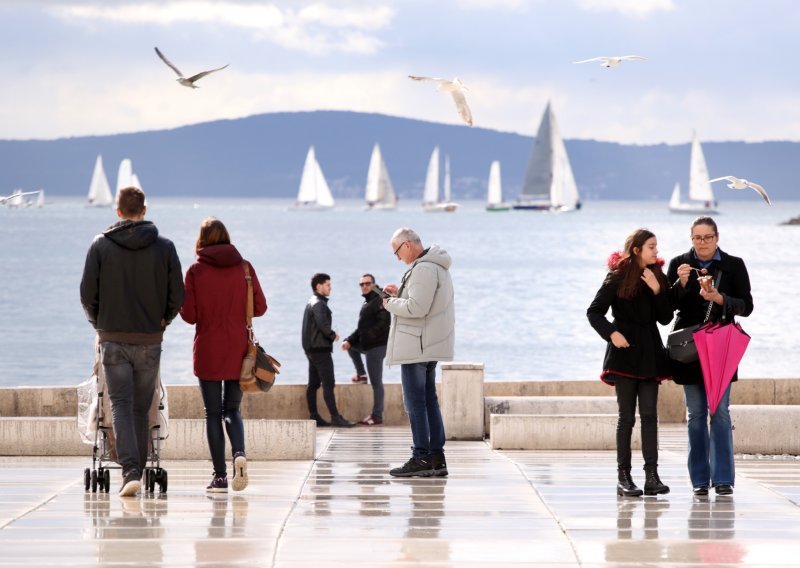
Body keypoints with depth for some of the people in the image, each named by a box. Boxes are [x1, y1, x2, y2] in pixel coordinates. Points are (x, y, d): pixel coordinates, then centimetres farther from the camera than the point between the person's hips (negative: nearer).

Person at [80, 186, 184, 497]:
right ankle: (137, 470, 16)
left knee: (121, 405, -3)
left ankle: (130, 470, -19)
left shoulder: (101, 245, -2)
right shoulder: (164, 247, 0)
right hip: (149, 340, 1)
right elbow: (177, 294, 0)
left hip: (113, 339, -1)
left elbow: (87, 292, -2)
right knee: (141, 408, 12)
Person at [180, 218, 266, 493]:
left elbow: (189, 315, -6)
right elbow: (260, 307, 2)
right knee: (232, 409, 13)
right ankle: (239, 453, -15)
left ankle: (220, 475, 1)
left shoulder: (196, 271, -6)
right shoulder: (245, 268, -1)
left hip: (207, 352, -2)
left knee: (213, 413, 5)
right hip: (238, 352, 2)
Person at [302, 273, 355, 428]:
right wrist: (333, 335, -11)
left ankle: (314, 417, 12)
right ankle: (335, 417, -15)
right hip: (321, 349, -10)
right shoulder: (319, 304, -13)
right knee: (328, 384, -12)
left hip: (311, 349, 10)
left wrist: (330, 335, 9)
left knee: (313, 384, 10)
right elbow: (322, 324, -27)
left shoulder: (311, 303, 18)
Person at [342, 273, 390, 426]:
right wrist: (350, 340, 8)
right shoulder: (366, 303, 19)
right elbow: (362, 328, 21)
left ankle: (377, 416, -4)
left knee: (376, 382, -7)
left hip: (377, 346, -10)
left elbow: (384, 323, -22)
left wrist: (368, 336, -26)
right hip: (366, 344, 10)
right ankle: (361, 374, 34)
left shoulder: (379, 300, -11)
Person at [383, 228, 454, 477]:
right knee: (429, 400, 12)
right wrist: (400, 293, 13)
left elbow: (417, 307, -25)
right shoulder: (436, 266, 15)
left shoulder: (424, 269, -18)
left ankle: (421, 458, -8)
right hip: (430, 345, 11)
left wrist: (391, 304, -10)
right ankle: (436, 458, 13)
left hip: (417, 345, -11)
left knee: (415, 402, -7)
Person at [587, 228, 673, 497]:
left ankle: (651, 475, -7)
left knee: (649, 414, -4)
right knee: (627, 416, -2)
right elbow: (594, 311, -3)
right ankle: (623, 476, 3)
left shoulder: (657, 277, 9)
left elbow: (665, 318, 6)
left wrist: (657, 291, -8)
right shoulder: (618, 278, -3)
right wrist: (612, 333, -17)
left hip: (650, 353, 4)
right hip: (625, 352, -4)